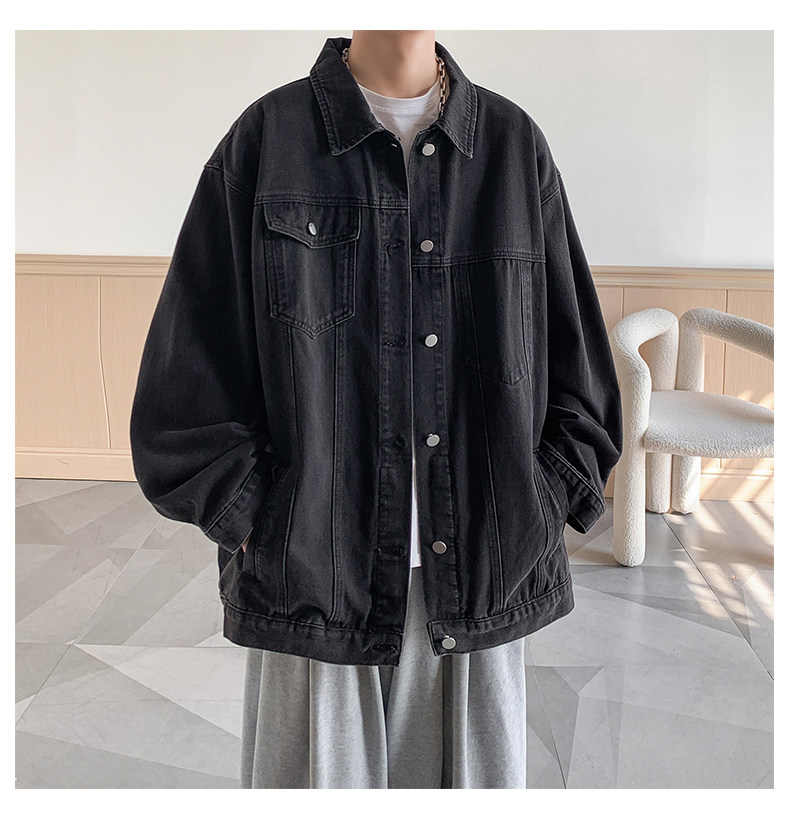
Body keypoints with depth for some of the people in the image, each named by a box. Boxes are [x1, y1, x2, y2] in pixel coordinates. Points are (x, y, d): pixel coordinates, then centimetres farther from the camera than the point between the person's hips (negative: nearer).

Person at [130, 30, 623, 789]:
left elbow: (579, 365, 9)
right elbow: (187, 369, -1)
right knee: (317, 772, 12)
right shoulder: (266, 140, 0)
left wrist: (537, 512, 0)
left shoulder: (515, 144, 6)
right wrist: (253, 523, -6)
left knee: (476, 772, 15)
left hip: (485, 577, 2)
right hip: (312, 576, -1)